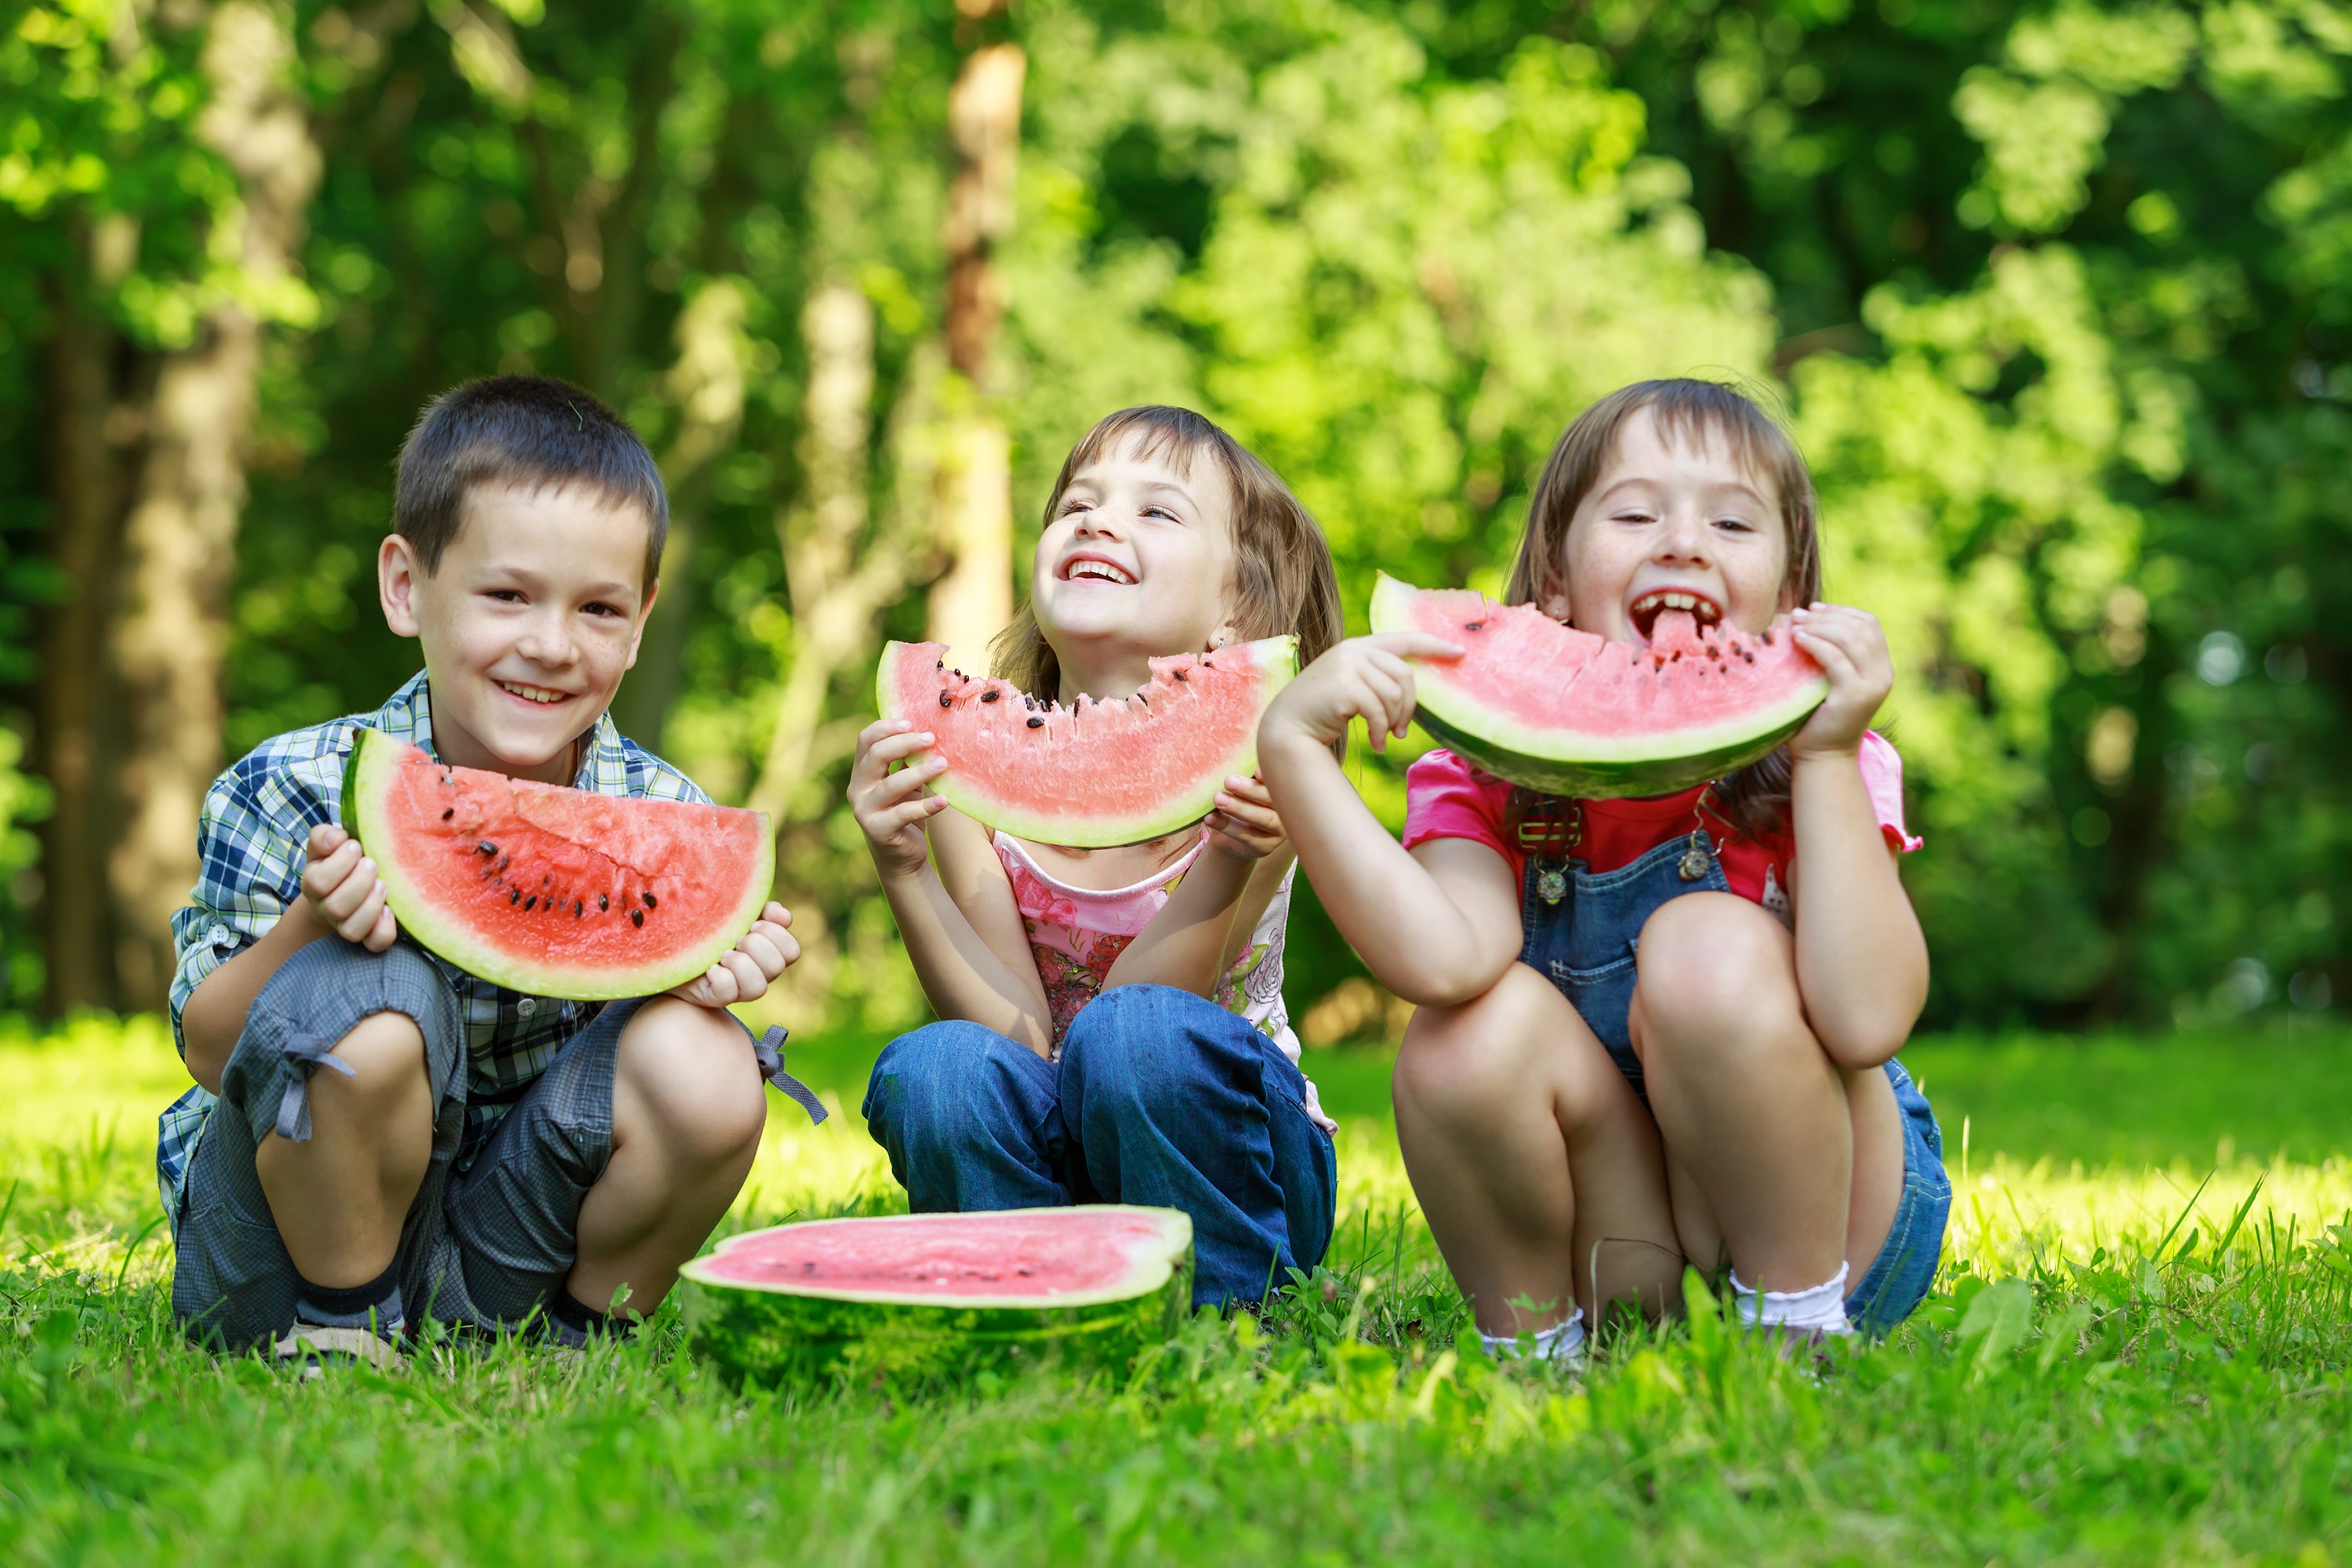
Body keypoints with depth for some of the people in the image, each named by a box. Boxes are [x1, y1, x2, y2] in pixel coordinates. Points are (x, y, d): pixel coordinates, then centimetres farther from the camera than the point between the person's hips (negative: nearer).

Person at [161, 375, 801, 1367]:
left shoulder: (662, 814, -7)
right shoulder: (291, 796, -15)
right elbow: (209, 1052, -12)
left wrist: (708, 976, -22)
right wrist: (310, 926, -32)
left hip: (506, 1248, 3)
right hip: (290, 1248, -2)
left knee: (709, 1069, -22)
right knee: (363, 1002, -32)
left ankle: (580, 1336, 4)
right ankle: (341, 1327, -7)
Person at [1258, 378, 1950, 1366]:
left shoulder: (1804, 767, -10)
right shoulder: (1486, 779, -6)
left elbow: (1866, 1020, -28)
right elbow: (1442, 963, -31)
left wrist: (1827, 757, -27)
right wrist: (1292, 746, -34)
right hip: (1601, 1249, 2)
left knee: (1710, 951, -26)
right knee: (1473, 1032, -26)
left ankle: (1801, 1322, -11)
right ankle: (1532, 1347, -4)